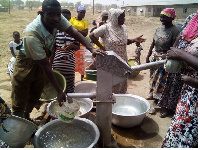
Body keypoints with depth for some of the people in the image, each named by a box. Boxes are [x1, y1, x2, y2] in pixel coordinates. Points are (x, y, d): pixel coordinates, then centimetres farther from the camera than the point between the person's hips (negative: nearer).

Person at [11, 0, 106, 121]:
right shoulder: (32, 35, -37)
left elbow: (73, 32, -23)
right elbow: (45, 65, -33)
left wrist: (92, 49, -40)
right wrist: (59, 91, -29)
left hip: (41, 62, 6)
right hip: (27, 63, -6)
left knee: (35, 97, 20)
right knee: (20, 103, 4)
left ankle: (26, 117, 44)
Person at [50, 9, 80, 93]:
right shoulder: (56, 31, 2)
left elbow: (78, 48, 9)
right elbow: (53, 49, 6)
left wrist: (72, 45, -13)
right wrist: (50, 64, 4)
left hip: (70, 62, 1)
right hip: (58, 62, 0)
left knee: (70, 83, 5)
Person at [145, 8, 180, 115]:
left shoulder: (174, 31, -13)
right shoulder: (159, 29, 7)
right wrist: (148, 56, 11)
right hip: (155, 57, 7)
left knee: (163, 82, 0)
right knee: (154, 79, 13)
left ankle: (164, 106, 16)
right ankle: (155, 99, 31)